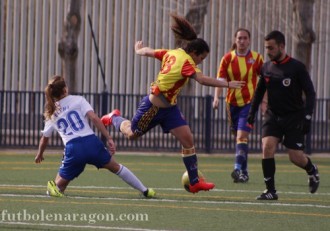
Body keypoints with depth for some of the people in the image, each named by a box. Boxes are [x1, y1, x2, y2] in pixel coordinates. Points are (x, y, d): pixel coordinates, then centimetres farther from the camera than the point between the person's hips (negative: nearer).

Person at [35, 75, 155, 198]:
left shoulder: (51, 113, 16)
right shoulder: (78, 100, 8)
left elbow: (44, 138, 27)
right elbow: (94, 118, -6)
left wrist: (39, 154, 46)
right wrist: (109, 138, -7)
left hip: (73, 149, 0)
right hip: (91, 143, 0)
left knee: (59, 186, 14)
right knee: (116, 167, 24)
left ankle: (54, 189, -23)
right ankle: (145, 190, 27)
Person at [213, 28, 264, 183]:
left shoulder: (256, 58, -2)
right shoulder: (227, 58, 0)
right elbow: (220, 80, -6)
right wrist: (216, 98, -21)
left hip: (249, 102, -3)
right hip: (233, 103, 3)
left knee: (242, 136, -18)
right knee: (238, 137, 11)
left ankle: (239, 169, -26)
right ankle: (244, 172, 23)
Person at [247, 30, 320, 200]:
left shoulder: (297, 67, -11)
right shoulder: (266, 68, 3)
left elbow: (310, 93, -10)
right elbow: (259, 92, 17)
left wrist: (307, 116, -18)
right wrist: (252, 113, 12)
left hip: (294, 117, -4)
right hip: (273, 116, 4)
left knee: (295, 157, -4)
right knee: (267, 146, -18)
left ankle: (312, 170, 32)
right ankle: (270, 191, -11)